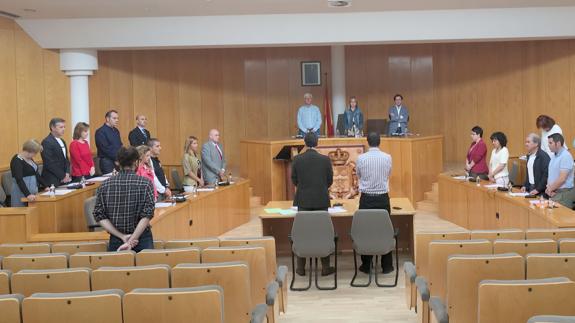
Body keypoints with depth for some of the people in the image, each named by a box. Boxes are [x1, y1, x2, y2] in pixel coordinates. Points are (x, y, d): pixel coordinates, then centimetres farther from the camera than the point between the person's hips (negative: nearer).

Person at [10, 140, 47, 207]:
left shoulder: (29, 158, 9)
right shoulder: (17, 161, -16)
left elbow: (36, 174, 19)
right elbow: (19, 180, -25)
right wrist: (28, 194, -35)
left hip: (33, 193, 8)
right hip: (22, 194, -8)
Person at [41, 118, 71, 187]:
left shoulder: (62, 141, 15)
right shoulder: (46, 142, -11)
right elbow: (49, 163, -16)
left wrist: (67, 174, 0)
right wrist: (63, 177, -12)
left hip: (64, 180, 8)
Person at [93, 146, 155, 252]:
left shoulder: (104, 186, 1)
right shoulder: (145, 184, -6)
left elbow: (100, 216, -3)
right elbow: (147, 216, -14)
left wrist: (122, 236, -6)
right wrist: (132, 241, -14)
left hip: (116, 241, 2)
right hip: (142, 238, -2)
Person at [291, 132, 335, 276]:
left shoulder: (297, 159, -5)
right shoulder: (325, 159, -5)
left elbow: (294, 180, 4)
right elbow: (330, 180, 3)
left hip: (303, 200, 0)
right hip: (321, 201, 0)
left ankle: (301, 268, 12)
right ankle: (325, 267, 10)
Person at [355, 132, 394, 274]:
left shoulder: (361, 158, -6)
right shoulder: (387, 158, -3)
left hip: (366, 198, -1)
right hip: (383, 198, 1)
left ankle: (366, 266, 13)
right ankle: (386, 266, 12)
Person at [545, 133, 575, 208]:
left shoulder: (566, 156, -13)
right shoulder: (554, 156, 14)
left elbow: (562, 179, -18)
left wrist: (550, 188, -7)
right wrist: (549, 188, -1)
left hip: (563, 193, -8)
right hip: (554, 192, 8)